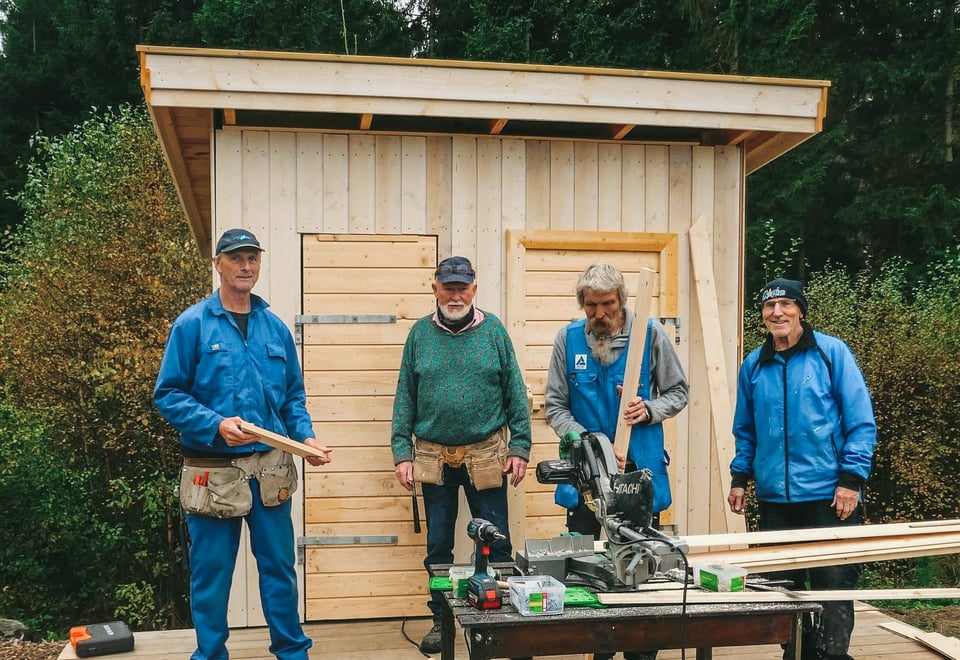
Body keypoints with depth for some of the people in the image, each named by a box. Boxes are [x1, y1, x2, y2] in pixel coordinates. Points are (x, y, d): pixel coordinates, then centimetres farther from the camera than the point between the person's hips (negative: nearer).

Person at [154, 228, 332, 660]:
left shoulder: (275, 327, 8)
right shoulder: (193, 324, -4)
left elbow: (293, 396, 14)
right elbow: (167, 395, -6)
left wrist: (306, 437, -3)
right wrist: (216, 425, -19)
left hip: (270, 468, 3)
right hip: (213, 471, -3)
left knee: (279, 566, 11)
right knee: (211, 573, 6)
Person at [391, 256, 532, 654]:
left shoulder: (493, 331, -1)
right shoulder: (420, 334, 3)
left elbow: (516, 394, 0)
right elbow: (404, 398, 4)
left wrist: (520, 448, -4)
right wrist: (402, 452, -2)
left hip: (486, 456, -1)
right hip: (433, 458, 2)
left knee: (496, 543, 5)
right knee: (438, 545, 12)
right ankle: (441, 619, 26)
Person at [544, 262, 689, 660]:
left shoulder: (650, 333, -5)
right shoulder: (568, 339, -2)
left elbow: (677, 392, 4)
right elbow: (554, 406, 0)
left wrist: (648, 410, -16)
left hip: (641, 468, -1)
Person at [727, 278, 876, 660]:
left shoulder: (831, 352, -3)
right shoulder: (753, 365, 9)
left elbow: (861, 421, -5)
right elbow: (745, 430, 18)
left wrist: (852, 479, -12)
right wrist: (739, 478, 9)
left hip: (829, 496, -4)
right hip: (774, 497, 4)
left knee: (833, 586, 0)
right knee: (782, 586, 10)